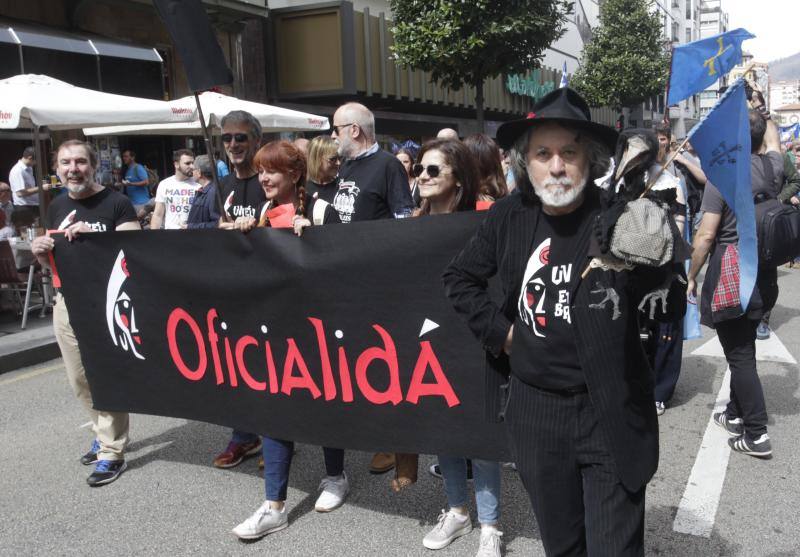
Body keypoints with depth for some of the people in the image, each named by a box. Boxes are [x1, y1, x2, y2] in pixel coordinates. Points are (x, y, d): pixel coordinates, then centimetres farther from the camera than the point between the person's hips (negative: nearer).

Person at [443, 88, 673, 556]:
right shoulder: (509, 218, -1)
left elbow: (658, 276, -27)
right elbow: (460, 277, 12)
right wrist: (501, 330, 2)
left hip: (610, 414, -3)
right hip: (535, 410, 4)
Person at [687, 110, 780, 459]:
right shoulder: (773, 167, 2)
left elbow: (706, 235, -16)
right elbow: (772, 135, 28)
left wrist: (691, 276, -5)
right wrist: (759, 114, 43)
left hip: (729, 273, -7)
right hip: (763, 272, 7)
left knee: (739, 354, -1)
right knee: (743, 347, 19)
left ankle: (757, 435, 2)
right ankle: (736, 414, 33)